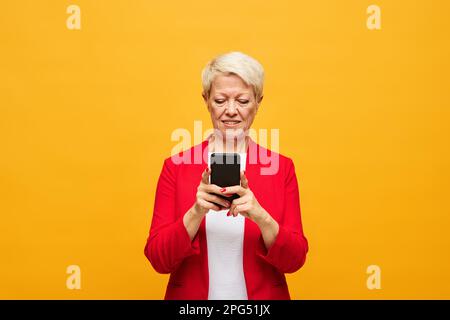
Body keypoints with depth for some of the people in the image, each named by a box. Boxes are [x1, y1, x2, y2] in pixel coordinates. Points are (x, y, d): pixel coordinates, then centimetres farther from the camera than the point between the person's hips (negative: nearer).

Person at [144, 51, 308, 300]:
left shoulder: (281, 167, -6)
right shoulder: (176, 166, -7)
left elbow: (294, 259, -10)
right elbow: (158, 258, -11)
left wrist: (261, 216, -27)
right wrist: (197, 212, -26)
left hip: (262, 295, 1)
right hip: (190, 294, 0)